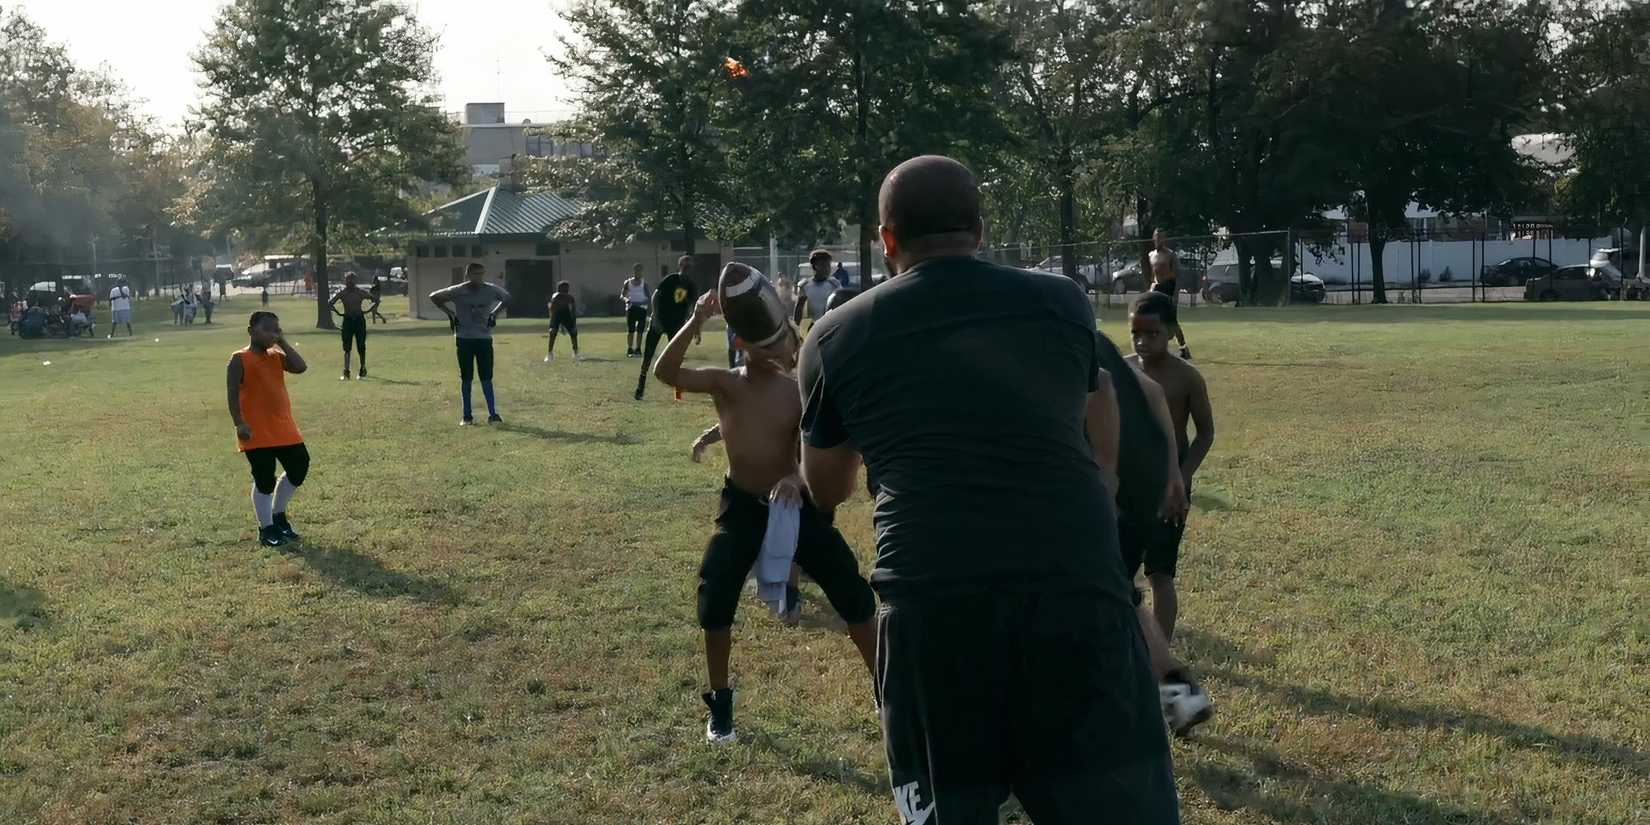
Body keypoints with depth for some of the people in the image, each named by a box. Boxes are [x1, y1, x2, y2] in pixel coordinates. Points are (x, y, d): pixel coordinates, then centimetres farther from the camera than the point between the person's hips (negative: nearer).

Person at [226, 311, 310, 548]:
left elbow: (301, 367, -5)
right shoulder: (240, 359, -7)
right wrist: (239, 423, -19)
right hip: (256, 432, -7)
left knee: (299, 467, 10)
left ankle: (278, 515, 29)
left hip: (284, 428, 7)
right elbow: (233, 393, -11)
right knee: (264, 480, -1)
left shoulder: (277, 356, 11)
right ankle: (267, 529, 12)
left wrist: (283, 343, -2)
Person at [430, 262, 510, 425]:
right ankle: (467, 416, 11)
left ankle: (493, 414, 4)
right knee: (466, 378, 4)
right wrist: (449, 313, -4)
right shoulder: (457, 291, -9)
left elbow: (507, 297, 16)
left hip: (484, 338, 1)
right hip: (464, 338, -1)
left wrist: (494, 314, 4)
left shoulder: (491, 290, -4)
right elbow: (434, 297, 2)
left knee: (487, 378, 1)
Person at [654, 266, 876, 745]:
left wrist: (796, 478, -38)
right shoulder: (727, 384, -9)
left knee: (853, 595, 0)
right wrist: (695, 323, -35)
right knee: (715, 598, -11)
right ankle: (720, 703, 12)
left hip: (795, 503, 0)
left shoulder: (800, 391, -9)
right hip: (743, 506, 0)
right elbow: (665, 373, -24)